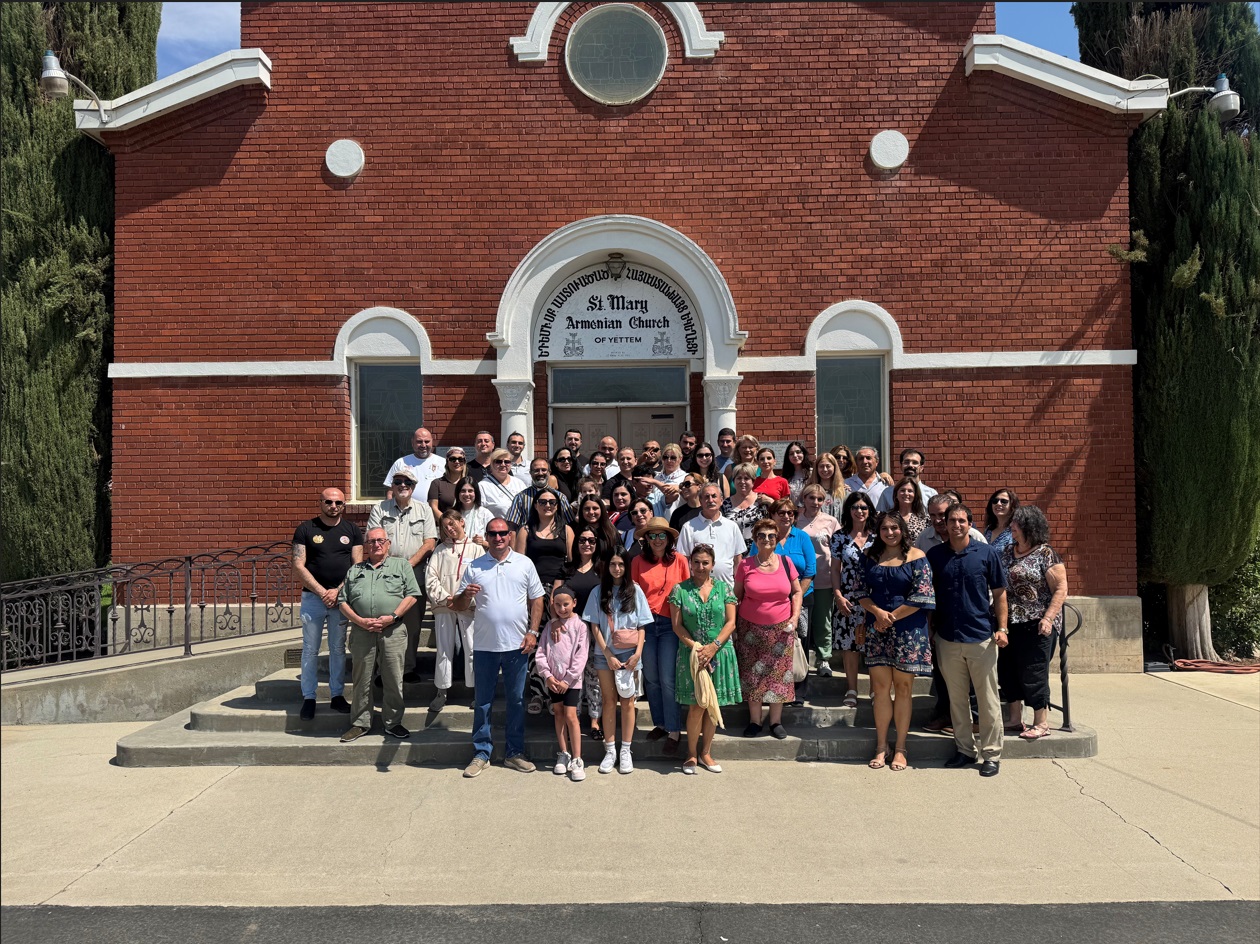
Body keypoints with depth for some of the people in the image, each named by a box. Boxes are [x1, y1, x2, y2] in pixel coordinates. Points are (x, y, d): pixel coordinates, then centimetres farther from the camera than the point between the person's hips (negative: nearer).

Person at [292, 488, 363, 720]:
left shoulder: (352, 530, 7)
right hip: (312, 597, -1)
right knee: (310, 650, 3)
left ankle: (337, 695, 16)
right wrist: (322, 592, -10)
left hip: (341, 597, 2)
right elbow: (298, 567, -3)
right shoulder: (305, 529, 1)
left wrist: (337, 591, -9)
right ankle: (308, 698, 11)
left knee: (338, 648, 8)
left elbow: (357, 566, 3)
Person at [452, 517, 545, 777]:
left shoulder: (524, 564, 4)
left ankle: (515, 753, 19)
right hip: (485, 646, 0)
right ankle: (481, 754, 18)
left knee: (516, 700, 9)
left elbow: (536, 600, 6)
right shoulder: (474, 567, 3)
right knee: (482, 702, 7)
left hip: (517, 645, 0)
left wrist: (532, 632, -3)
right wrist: (466, 595, -18)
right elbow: (458, 606, 4)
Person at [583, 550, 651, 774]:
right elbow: (594, 626, 0)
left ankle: (626, 751, 10)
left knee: (627, 701, 2)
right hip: (605, 654, 0)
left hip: (629, 655, 0)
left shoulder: (635, 591, 3)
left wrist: (638, 653, -9)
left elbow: (641, 626, 3)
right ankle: (610, 751, 11)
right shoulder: (599, 592, 3)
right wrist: (608, 654, -7)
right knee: (609, 701, 5)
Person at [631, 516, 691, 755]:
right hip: (645, 624, 2)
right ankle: (660, 724, 25)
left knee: (668, 679, -4)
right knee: (651, 678, 10)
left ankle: (674, 731, 5)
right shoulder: (638, 562, 3)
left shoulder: (679, 560, -1)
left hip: (670, 624, -2)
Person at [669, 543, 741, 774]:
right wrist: (695, 647, -14)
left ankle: (705, 753, 20)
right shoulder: (679, 590, 1)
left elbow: (731, 623, 1)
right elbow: (677, 625, -2)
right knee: (696, 706, -3)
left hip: (720, 654, 2)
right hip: (691, 655, -2)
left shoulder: (724, 589, 5)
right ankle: (691, 754, 12)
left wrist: (713, 646, -12)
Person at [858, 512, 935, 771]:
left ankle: (900, 748, 14)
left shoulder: (916, 557, -3)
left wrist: (891, 617, -9)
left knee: (903, 686, 4)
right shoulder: (870, 557, 7)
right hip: (877, 630, 3)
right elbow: (861, 592, 6)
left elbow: (921, 596, -9)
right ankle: (881, 746, 13)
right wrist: (878, 612, -12)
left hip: (908, 630, -3)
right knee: (880, 686, 3)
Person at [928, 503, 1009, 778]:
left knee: (988, 699, 3)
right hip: (948, 638, 2)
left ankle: (991, 754, 14)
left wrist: (1002, 628, -4)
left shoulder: (986, 553, -1)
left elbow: (999, 593, 3)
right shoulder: (934, 555, 4)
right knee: (956, 698, 11)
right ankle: (965, 749, 24)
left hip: (982, 637, -2)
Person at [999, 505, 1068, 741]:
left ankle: (1042, 723, 13)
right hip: (1010, 623, 7)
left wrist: (1048, 618, -21)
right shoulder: (1007, 552, 11)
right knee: (1007, 671, 11)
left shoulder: (1045, 554, -10)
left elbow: (1061, 589, -13)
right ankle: (1015, 720, 24)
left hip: (1035, 624, -7)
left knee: (1033, 673, -1)